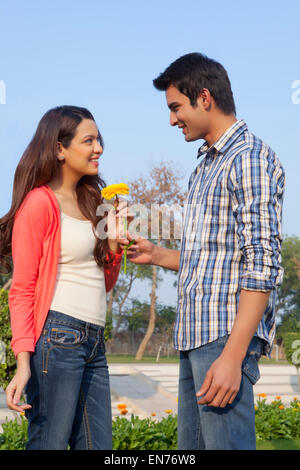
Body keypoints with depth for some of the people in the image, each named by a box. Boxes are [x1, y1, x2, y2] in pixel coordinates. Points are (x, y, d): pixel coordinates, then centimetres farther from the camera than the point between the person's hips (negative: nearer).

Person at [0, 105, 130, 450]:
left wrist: (114, 240, 7)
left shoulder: (89, 202, 19)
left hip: (93, 342, 8)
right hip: (57, 338, -8)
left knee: (98, 445, 8)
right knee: (49, 443, -5)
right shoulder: (40, 203, -6)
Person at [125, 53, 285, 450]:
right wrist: (157, 255, 13)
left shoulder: (250, 158, -9)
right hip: (196, 336, 10)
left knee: (225, 443, -9)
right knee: (190, 444, 12)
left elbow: (261, 266, -17)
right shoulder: (205, 167, 22)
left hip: (226, 336, -9)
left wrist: (233, 355, -22)